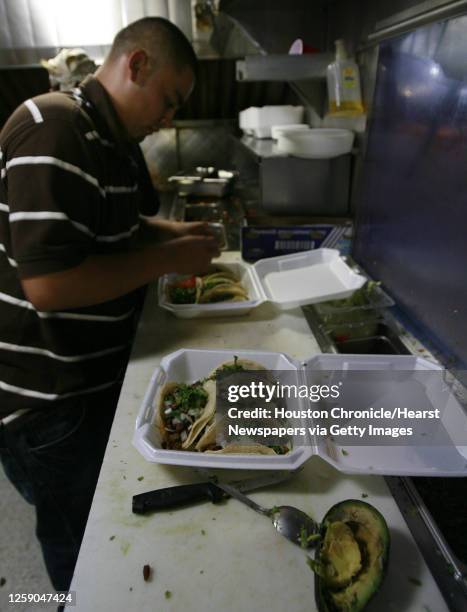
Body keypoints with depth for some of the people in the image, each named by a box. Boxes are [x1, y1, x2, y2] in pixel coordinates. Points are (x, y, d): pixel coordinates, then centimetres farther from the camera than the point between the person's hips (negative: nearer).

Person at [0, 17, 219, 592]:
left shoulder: (114, 140, 9)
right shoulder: (54, 131, -22)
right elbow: (49, 283, -31)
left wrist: (176, 232, 6)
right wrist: (170, 258, -21)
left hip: (98, 371, 9)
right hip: (48, 400, -9)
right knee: (78, 542, 17)